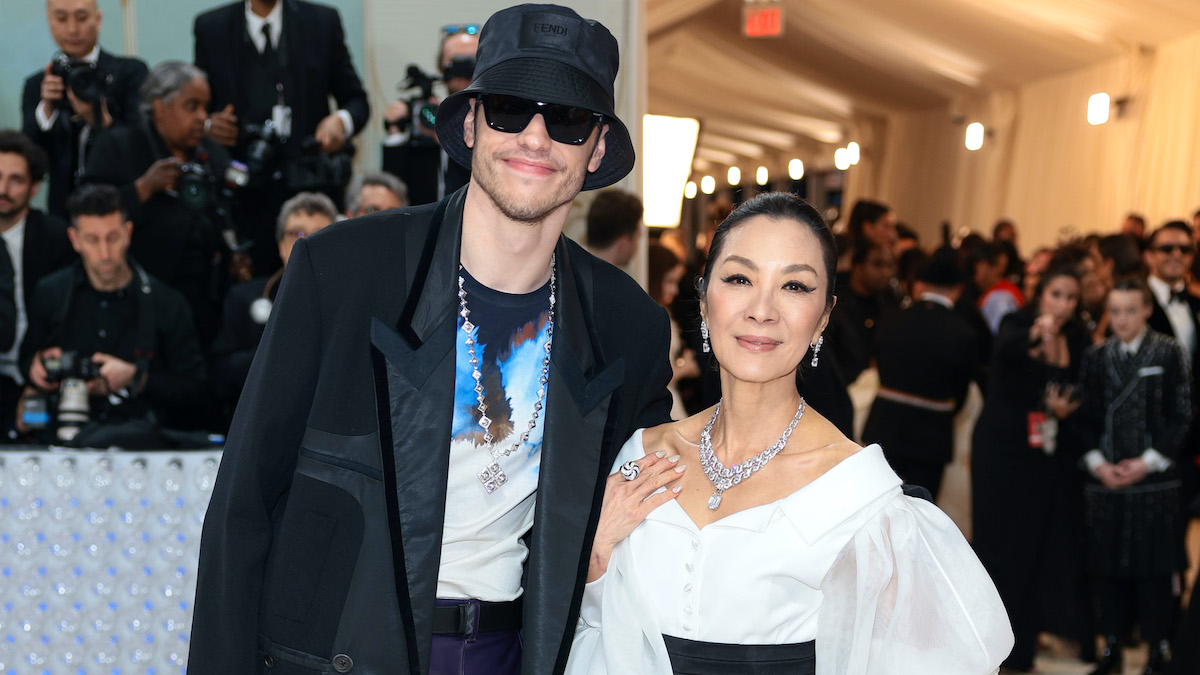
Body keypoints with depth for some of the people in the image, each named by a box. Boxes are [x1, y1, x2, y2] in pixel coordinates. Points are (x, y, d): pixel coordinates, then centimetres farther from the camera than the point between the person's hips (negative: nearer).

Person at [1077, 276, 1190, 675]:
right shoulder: (1095, 358, 8)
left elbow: (1181, 416, -2)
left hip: (1155, 481, -2)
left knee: (1155, 564, 1)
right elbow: (1087, 418, 9)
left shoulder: (1168, 353, 0)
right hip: (1105, 480, 3)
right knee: (1107, 564, 4)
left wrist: (1148, 462, -9)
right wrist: (1097, 462, -4)